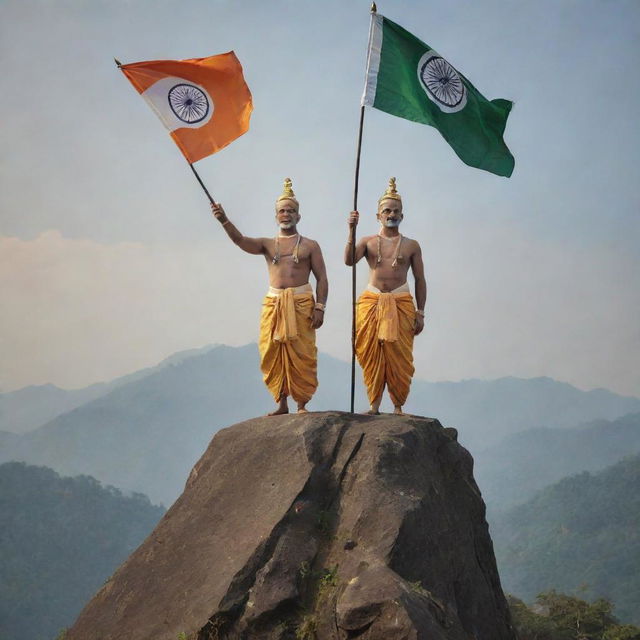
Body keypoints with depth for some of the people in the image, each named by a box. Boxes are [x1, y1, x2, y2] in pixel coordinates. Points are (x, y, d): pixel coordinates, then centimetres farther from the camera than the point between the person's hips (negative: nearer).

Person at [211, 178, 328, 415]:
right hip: (273, 304, 2)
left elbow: (321, 279, 4)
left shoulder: (310, 245, 8)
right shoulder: (267, 244, 12)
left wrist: (320, 307, -8)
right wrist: (224, 221, -25)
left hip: (301, 303, -2)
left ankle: (302, 404, 2)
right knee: (273, 355, 0)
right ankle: (282, 403, 9)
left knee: (301, 355, -5)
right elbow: (241, 240, -7)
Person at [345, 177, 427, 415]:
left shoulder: (411, 246, 10)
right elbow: (349, 260, -9)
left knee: (399, 357, -4)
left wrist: (420, 313, 3)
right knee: (371, 355, -2)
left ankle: (398, 406, 3)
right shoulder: (368, 242, 9)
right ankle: (374, 405, 4)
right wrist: (352, 230, -16)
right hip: (371, 302, 0)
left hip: (401, 304, 0)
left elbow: (420, 281, 10)